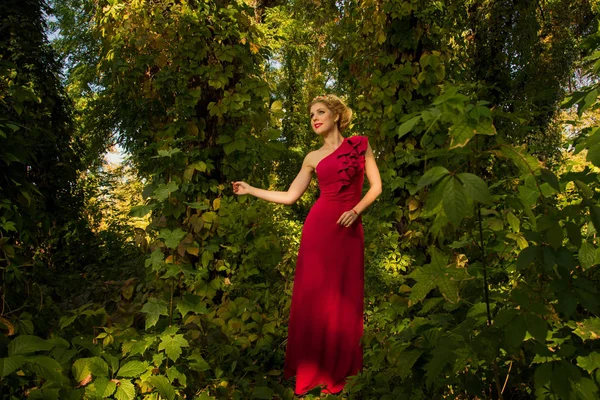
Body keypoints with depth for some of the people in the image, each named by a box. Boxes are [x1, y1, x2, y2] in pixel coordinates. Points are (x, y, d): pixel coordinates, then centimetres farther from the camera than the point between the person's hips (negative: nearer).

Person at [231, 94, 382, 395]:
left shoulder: (360, 144, 7)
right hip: (319, 226, 1)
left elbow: (376, 186, 3)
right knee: (314, 295, 2)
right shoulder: (313, 158, 11)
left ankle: (339, 367, 22)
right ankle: (312, 368, 17)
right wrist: (250, 190, 11)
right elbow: (289, 197, 10)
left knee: (344, 297, 5)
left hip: (349, 228, -1)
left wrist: (356, 210, -13)